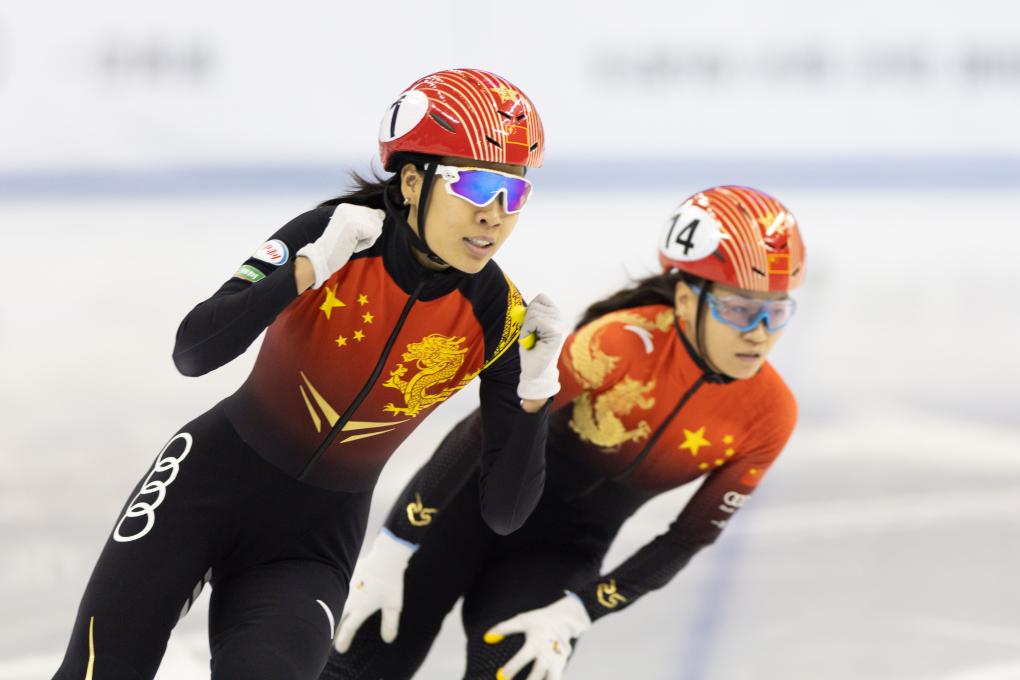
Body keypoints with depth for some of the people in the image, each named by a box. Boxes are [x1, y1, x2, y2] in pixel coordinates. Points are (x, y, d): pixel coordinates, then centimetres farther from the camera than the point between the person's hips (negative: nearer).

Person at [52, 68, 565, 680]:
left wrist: (535, 392, -25)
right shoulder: (339, 232, -15)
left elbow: (503, 512, -9)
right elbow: (193, 353, -22)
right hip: (213, 478, -1)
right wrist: (311, 266, -30)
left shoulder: (496, 317, -11)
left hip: (314, 538, 1)